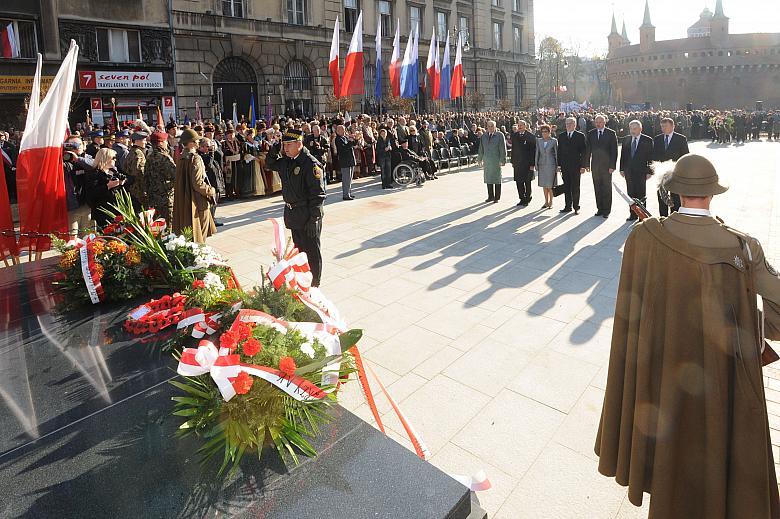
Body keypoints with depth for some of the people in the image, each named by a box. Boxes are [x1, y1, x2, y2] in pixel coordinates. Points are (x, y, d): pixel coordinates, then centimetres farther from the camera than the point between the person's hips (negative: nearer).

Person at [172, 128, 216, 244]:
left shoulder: (181, 158, 6)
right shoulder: (195, 158, -17)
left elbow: (180, 180, 13)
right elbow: (197, 183, -22)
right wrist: (211, 191, -7)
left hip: (182, 201, 8)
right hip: (197, 201, -8)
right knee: (199, 232, 3)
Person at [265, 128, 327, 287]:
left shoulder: (311, 164, -18)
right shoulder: (286, 162, 7)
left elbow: (317, 194, -21)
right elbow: (271, 164, 27)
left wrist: (314, 219, -22)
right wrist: (274, 151, 5)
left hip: (308, 216, -8)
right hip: (293, 214, 9)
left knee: (312, 252, 4)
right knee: (299, 249, 20)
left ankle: (313, 286, 17)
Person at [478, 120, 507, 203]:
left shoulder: (500, 135, -5)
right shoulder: (484, 136, 9)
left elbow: (503, 149, -7)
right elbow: (481, 149, 14)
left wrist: (502, 160, -11)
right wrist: (480, 159, 11)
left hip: (496, 161, -4)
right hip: (487, 161, 4)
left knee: (497, 179, 3)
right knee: (488, 179, 7)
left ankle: (497, 198, 11)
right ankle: (490, 196, 18)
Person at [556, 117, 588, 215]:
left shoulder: (580, 136, -1)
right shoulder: (561, 136, 10)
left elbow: (584, 152, -3)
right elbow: (559, 151, 11)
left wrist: (583, 166, -8)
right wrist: (559, 164, 5)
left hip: (576, 166, -3)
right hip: (565, 166, 3)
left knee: (575, 188, 2)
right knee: (566, 187, 7)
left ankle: (576, 207, 10)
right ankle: (568, 206, 15)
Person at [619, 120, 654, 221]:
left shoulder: (647, 140, -3)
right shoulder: (626, 139, 8)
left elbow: (650, 157, -4)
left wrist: (649, 171, -9)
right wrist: (622, 169, 5)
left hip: (641, 171, -3)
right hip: (629, 171, 4)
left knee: (641, 194, 2)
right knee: (631, 193, 8)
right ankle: (632, 214, 17)